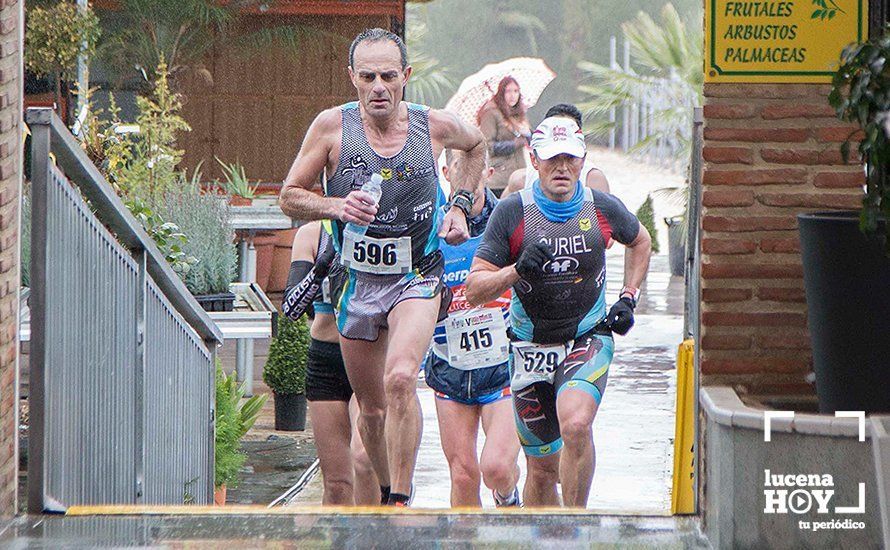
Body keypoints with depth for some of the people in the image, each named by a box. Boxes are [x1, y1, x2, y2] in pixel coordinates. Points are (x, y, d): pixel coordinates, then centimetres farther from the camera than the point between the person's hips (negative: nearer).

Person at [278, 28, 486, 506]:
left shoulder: (435, 126, -7)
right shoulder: (332, 126, -10)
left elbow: (476, 144, 18)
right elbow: (289, 197, -3)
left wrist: (460, 206, 6)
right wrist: (336, 206, -22)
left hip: (416, 281, -2)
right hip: (356, 282, 2)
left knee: (400, 380, -26)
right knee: (372, 409, 10)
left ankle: (401, 503, -22)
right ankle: (388, 494, 33)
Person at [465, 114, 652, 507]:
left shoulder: (602, 208, -1)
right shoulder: (512, 212, -6)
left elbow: (640, 242, 22)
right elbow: (474, 289, -7)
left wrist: (628, 298, 11)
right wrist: (517, 270, -24)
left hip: (589, 339, -1)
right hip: (531, 348, 1)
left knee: (575, 425, -29)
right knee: (542, 467, 6)